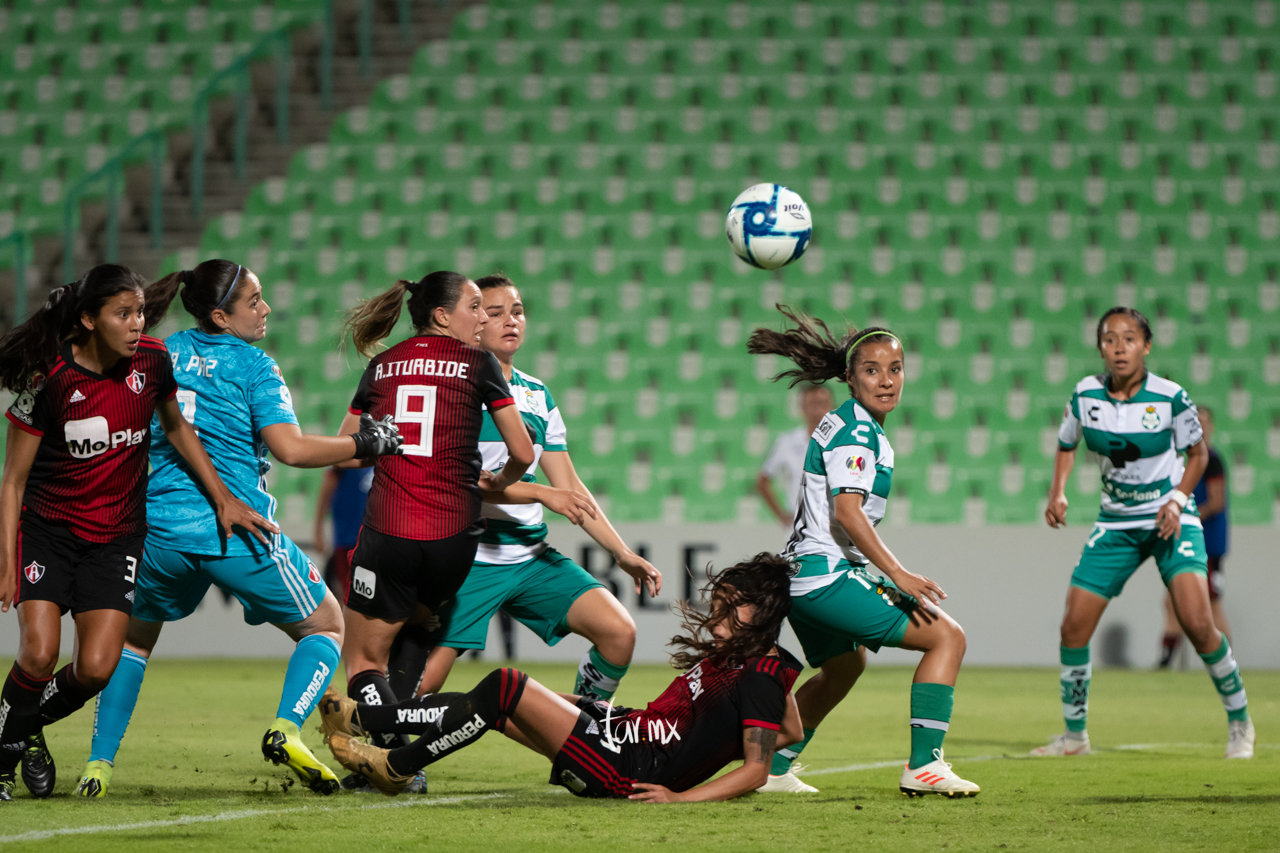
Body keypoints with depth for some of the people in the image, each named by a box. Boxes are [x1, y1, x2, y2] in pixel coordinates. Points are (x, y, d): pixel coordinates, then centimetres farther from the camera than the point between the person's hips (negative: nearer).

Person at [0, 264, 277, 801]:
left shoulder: (151, 360, -7)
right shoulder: (50, 379, -16)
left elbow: (176, 426, 13)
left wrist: (222, 499, 7)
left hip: (116, 535, 3)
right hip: (47, 530, -3)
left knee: (96, 668, -11)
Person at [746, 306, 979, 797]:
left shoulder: (840, 424, 16)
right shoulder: (858, 432, -15)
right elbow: (847, 512, -25)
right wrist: (899, 576, -29)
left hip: (802, 576, 11)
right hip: (828, 575, -11)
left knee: (844, 666, 34)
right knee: (947, 636, -10)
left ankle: (772, 770, 36)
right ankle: (924, 766, -13)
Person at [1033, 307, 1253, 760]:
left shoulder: (1170, 398, -14)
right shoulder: (1086, 395, -6)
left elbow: (1197, 452, 2)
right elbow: (1066, 446, 13)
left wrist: (1178, 499, -13)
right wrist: (1057, 492, -3)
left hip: (1171, 519, -3)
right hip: (1116, 525, 3)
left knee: (1196, 622, -20)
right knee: (1074, 626, -4)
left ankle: (1239, 722, 0)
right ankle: (1074, 735, 14)